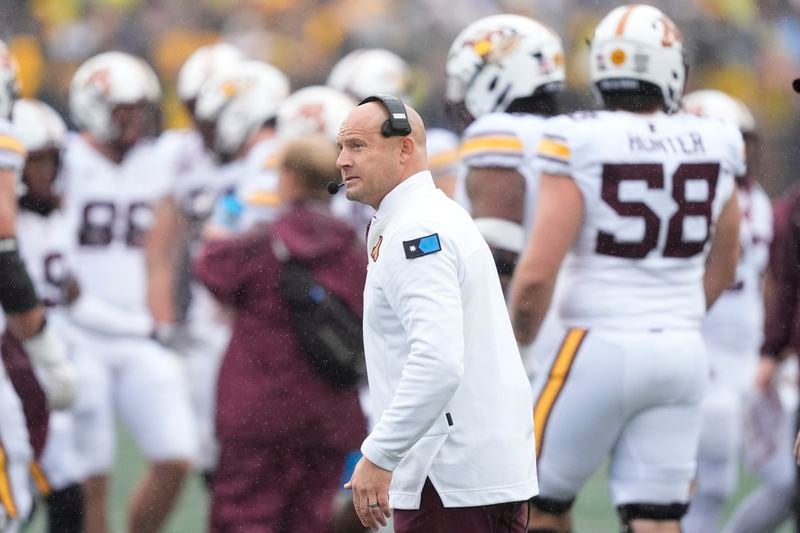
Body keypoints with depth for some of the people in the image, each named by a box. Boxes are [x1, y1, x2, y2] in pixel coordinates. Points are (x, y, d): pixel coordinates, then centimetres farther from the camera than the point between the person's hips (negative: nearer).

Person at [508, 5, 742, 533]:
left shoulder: (580, 144, -12)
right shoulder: (712, 149, 2)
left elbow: (537, 273, -15)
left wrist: (516, 343, 2)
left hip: (601, 348, -4)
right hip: (683, 352, 4)